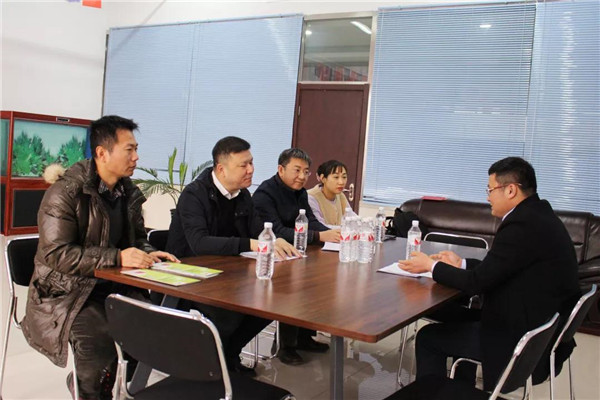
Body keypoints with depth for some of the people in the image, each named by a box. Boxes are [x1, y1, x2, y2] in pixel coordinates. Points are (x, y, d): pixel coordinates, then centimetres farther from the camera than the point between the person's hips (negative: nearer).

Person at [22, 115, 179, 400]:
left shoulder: (129, 193, 7)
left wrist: (148, 254, -5)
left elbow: (137, 238, 19)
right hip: (66, 290, -5)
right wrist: (117, 258, -28)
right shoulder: (65, 192, -14)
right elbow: (57, 254, -21)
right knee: (98, 337, -30)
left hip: (112, 286, 6)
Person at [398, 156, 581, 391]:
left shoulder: (523, 226, -24)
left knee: (428, 337, 1)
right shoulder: (538, 215, 5)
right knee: (464, 320, 28)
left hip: (525, 341, -10)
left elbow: (477, 282, -19)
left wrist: (431, 266, -6)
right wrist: (461, 264, 16)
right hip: (546, 329, 10)